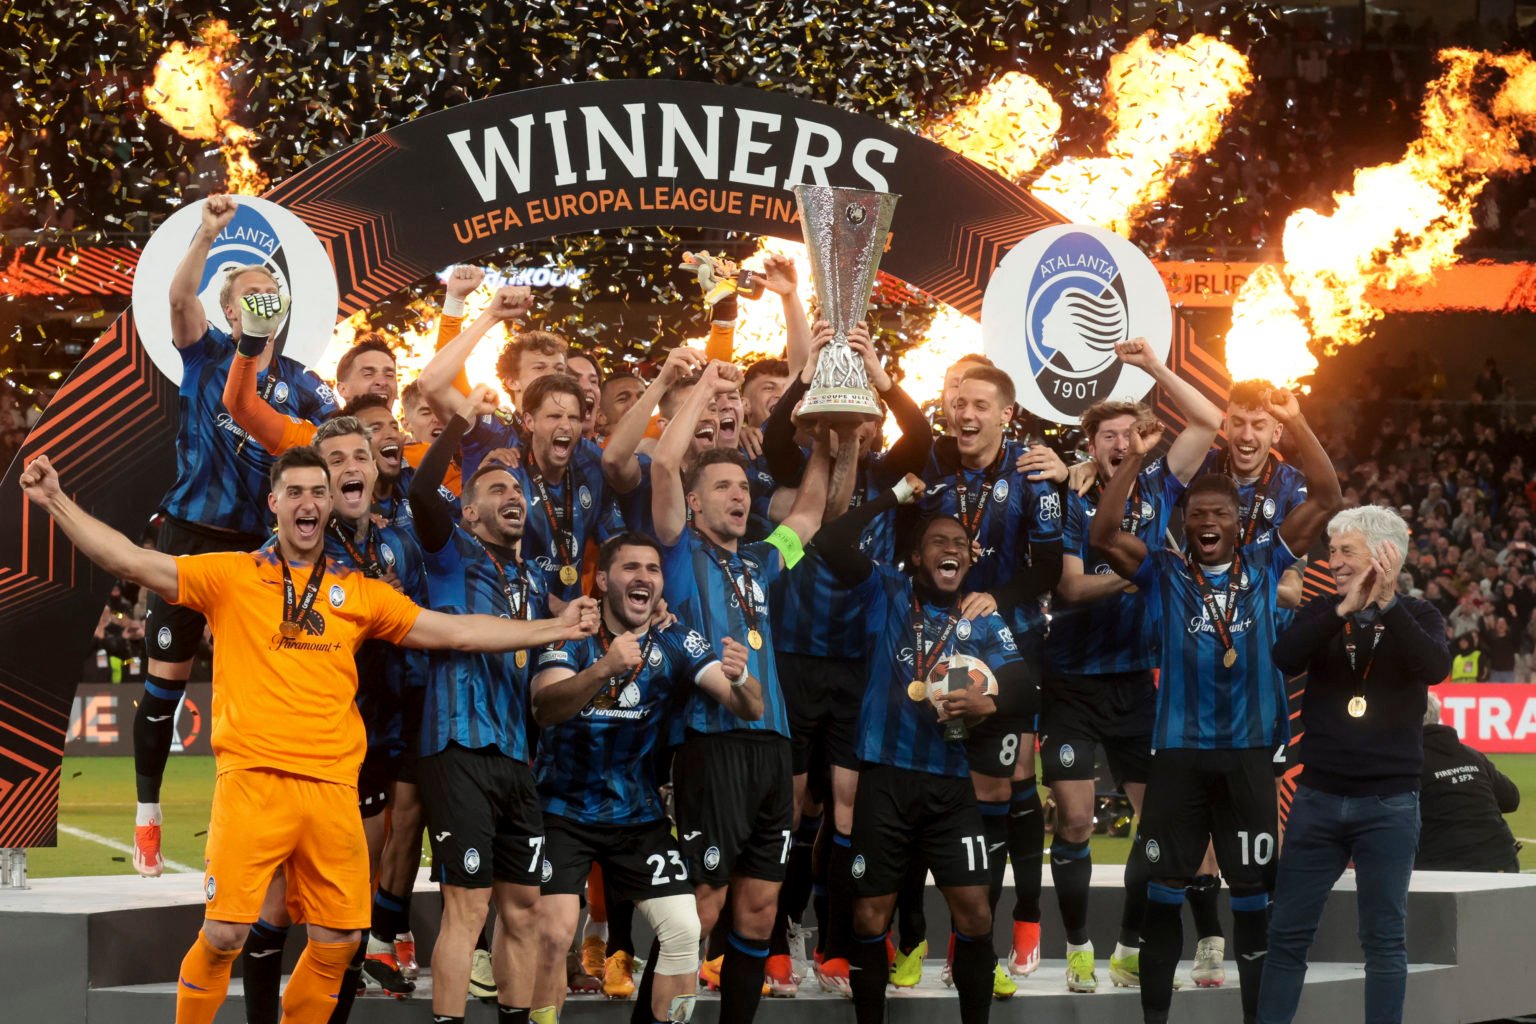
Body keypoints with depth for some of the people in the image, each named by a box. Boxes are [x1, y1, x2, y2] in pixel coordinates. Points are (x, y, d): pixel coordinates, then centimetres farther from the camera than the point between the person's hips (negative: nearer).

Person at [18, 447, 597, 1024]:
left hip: (333, 786, 3)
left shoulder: (359, 593, 15)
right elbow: (132, 562, 1)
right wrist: (55, 501, -9)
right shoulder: (231, 576, 8)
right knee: (223, 934, -11)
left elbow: (457, 632, 19)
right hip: (253, 779, -3)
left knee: (338, 943, 3)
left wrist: (555, 628, 16)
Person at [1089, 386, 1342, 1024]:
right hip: (1179, 750, 0)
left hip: (1250, 750, 0)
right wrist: (1136, 459, -17)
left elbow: (1327, 499, 0)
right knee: (1163, 887, 4)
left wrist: (1295, 424, -10)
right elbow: (1101, 535, -9)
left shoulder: (1265, 563, 6)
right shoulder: (1164, 573, 4)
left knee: (1254, 887, 7)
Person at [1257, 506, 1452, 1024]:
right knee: (1288, 932, 5)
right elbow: (1284, 656, -14)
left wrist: (1387, 604, -27)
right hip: (1318, 798, 2)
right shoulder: (1323, 612, 6)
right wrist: (1346, 608, -25)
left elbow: (1435, 668, -19)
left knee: (1385, 938, 3)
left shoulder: (1417, 616, 1)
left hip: (1389, 805, -2)